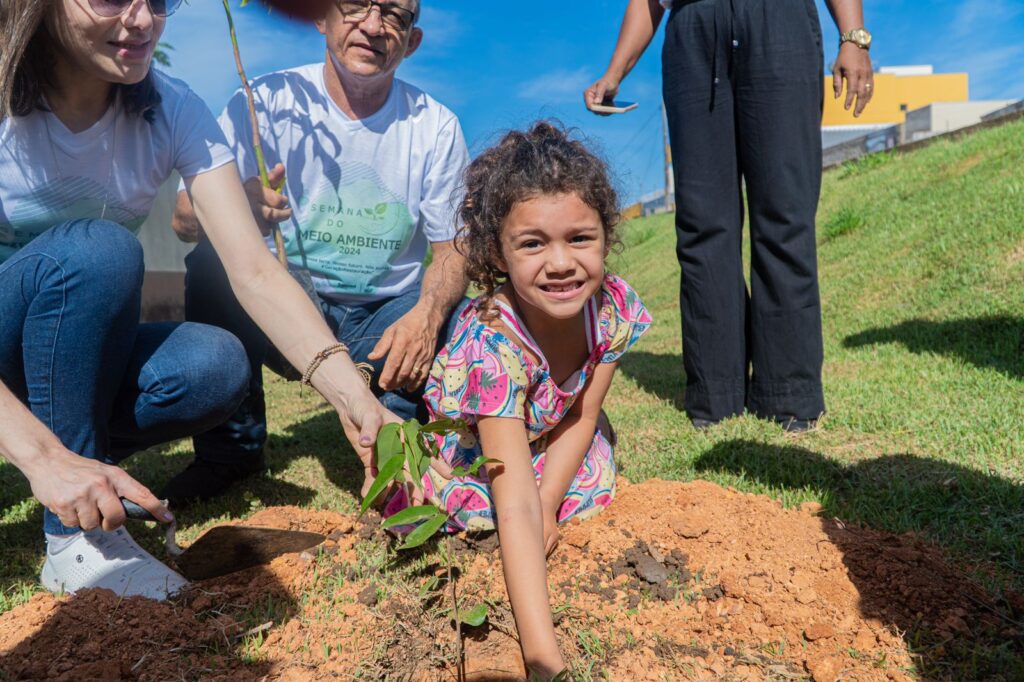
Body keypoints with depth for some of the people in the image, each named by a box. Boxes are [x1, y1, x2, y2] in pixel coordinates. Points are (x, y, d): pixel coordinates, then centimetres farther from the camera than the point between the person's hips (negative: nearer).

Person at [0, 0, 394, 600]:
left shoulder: (173, 111, -11)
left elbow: (255, 272, -22)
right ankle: (76, 539, -21)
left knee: (216, 366, -27)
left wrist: (350, 390, -37)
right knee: (97, 248, -31)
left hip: (77, 358, 3)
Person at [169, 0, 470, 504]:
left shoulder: (435, 127, -3)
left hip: (386, 317, 0)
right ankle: (230, 450, -7)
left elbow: (453, 247, -3)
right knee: (215, 259, -27)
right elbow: (184, 218, -13)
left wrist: (427, 314, -26)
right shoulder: (267, 101, -7)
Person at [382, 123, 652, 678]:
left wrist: (547, 506, -22)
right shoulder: (492, 344, -43)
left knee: (593, 485, -13)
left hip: (544, 437, 3)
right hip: (468, 446, -3)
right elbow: (516, 510, -47)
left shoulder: (613, 306, -27)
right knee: (476, 506, -19)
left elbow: (582, 418, -13)